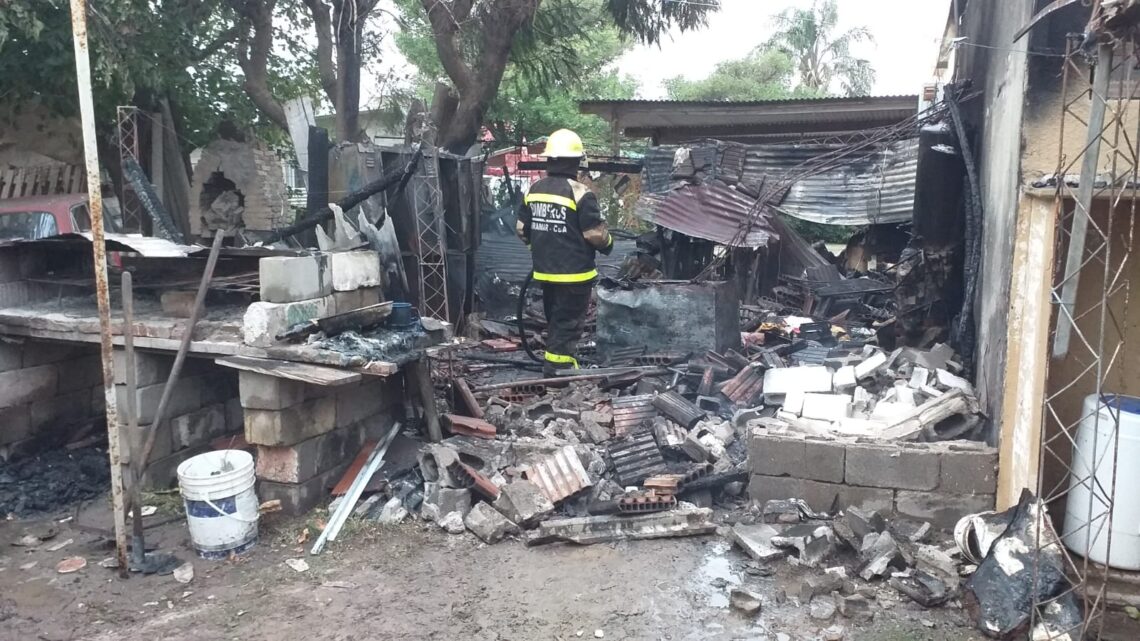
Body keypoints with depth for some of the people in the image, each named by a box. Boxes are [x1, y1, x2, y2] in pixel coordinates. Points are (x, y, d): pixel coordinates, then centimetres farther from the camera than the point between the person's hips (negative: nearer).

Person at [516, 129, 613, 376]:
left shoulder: (533, 190, 4)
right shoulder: (579, 192, -16)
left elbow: (522, 230, 10)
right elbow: (594, 234, -17)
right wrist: (608, 243, 4)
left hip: (545, 272, 7)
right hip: (574, 274, -7)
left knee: (555, 325, 20)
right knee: (567, 328, -1)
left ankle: (560, 371, 33)